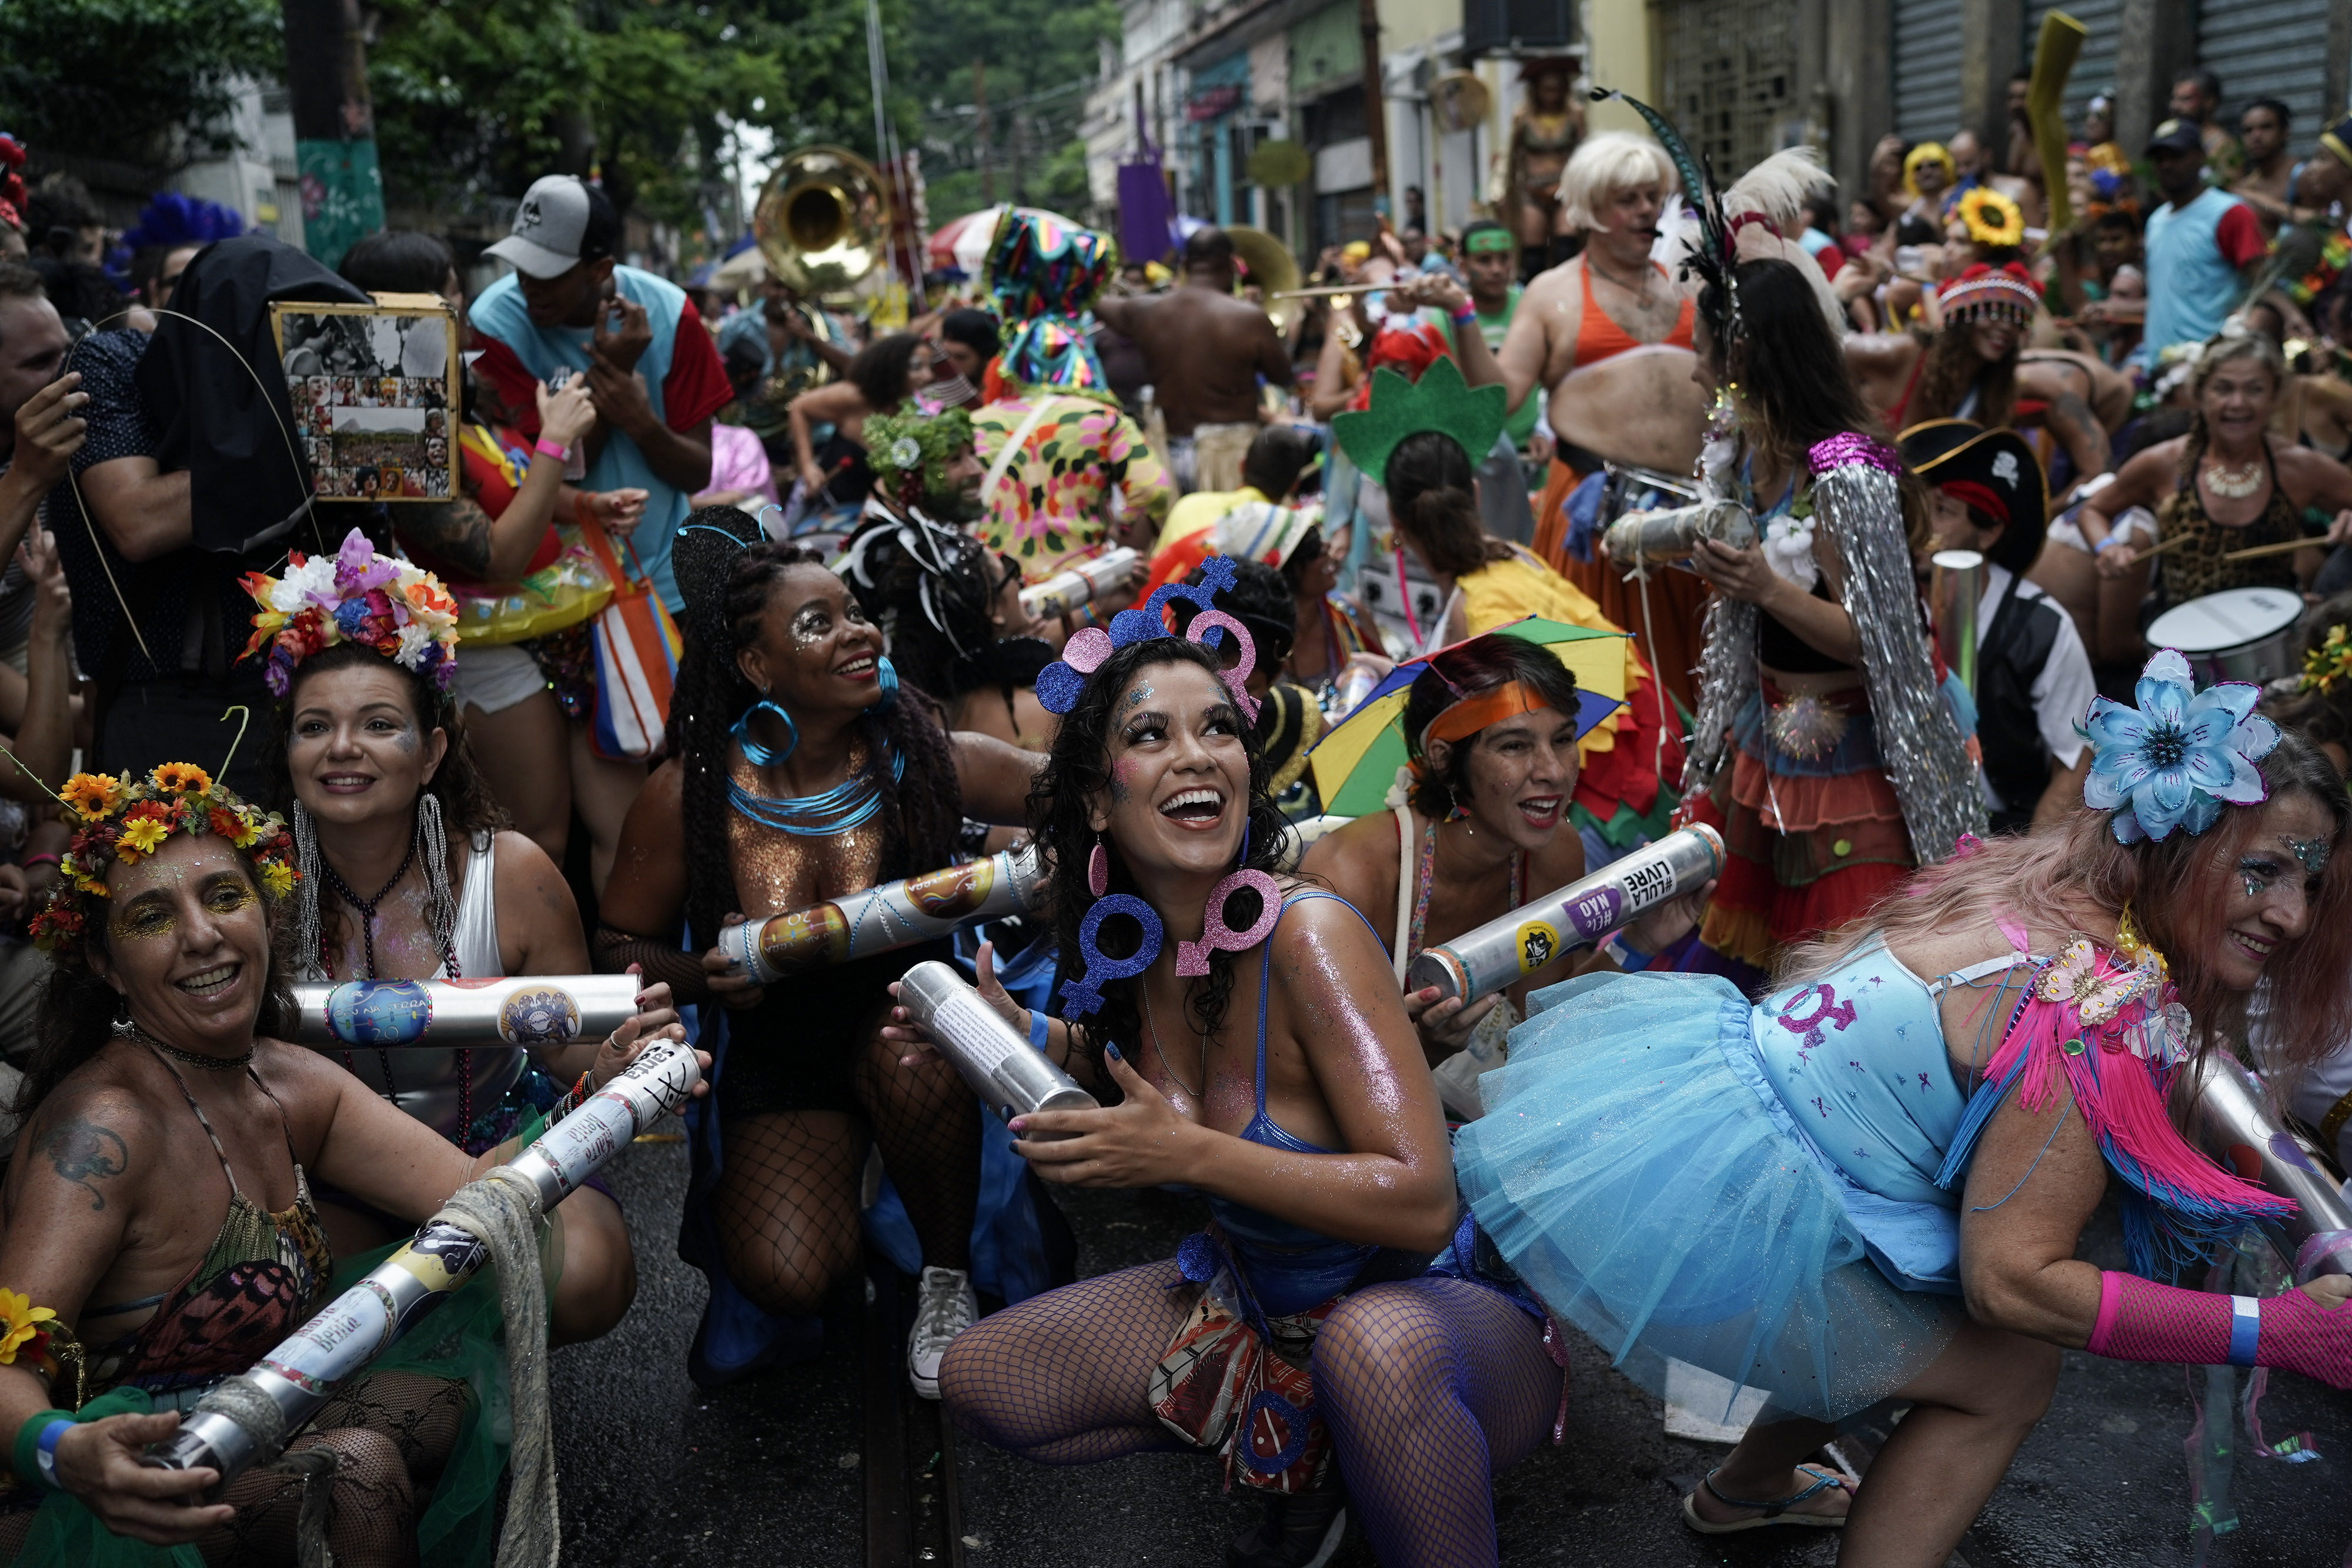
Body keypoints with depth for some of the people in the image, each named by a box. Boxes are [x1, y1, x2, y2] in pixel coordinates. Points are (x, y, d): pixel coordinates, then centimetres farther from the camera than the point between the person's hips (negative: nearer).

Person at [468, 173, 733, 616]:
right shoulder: (496, 321, -15)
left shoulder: (668, 312, -10)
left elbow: (698, 474, -7)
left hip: (660, 576, 2)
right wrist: (608, 371, -25)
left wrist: (641, 422, -27)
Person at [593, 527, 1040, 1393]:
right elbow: (618, 946, 0)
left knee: (912, 1051, -37)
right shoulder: (690, 794, -12)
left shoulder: (927, 761, -13)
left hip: (906, 1019, 1)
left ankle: (947, 1275, -8)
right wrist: (701, 974, -21)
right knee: (786, 1280, -23)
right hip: (777, 1063, 0)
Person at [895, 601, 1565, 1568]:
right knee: (978, 1378, 2)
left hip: (1445, 1306, -7)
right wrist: (1023, 1036, 2)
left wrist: (1191, 1154, -31)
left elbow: (1420, 1203, -30)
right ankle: (1309, 1453, 9)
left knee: (1375, 1345, -42)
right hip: (1254, 1298, 8)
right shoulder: (1133, 944, -5)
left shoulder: (1307, 935, -25)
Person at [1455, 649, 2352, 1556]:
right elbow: (2011, 1280, -20)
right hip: (1703, 1200, -10)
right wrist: (2272, 1330, -17)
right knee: (2010, 1377, 5)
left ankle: (1747, 1488, 52)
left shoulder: (2034, 887, 4)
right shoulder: (2097, 1015, -22)